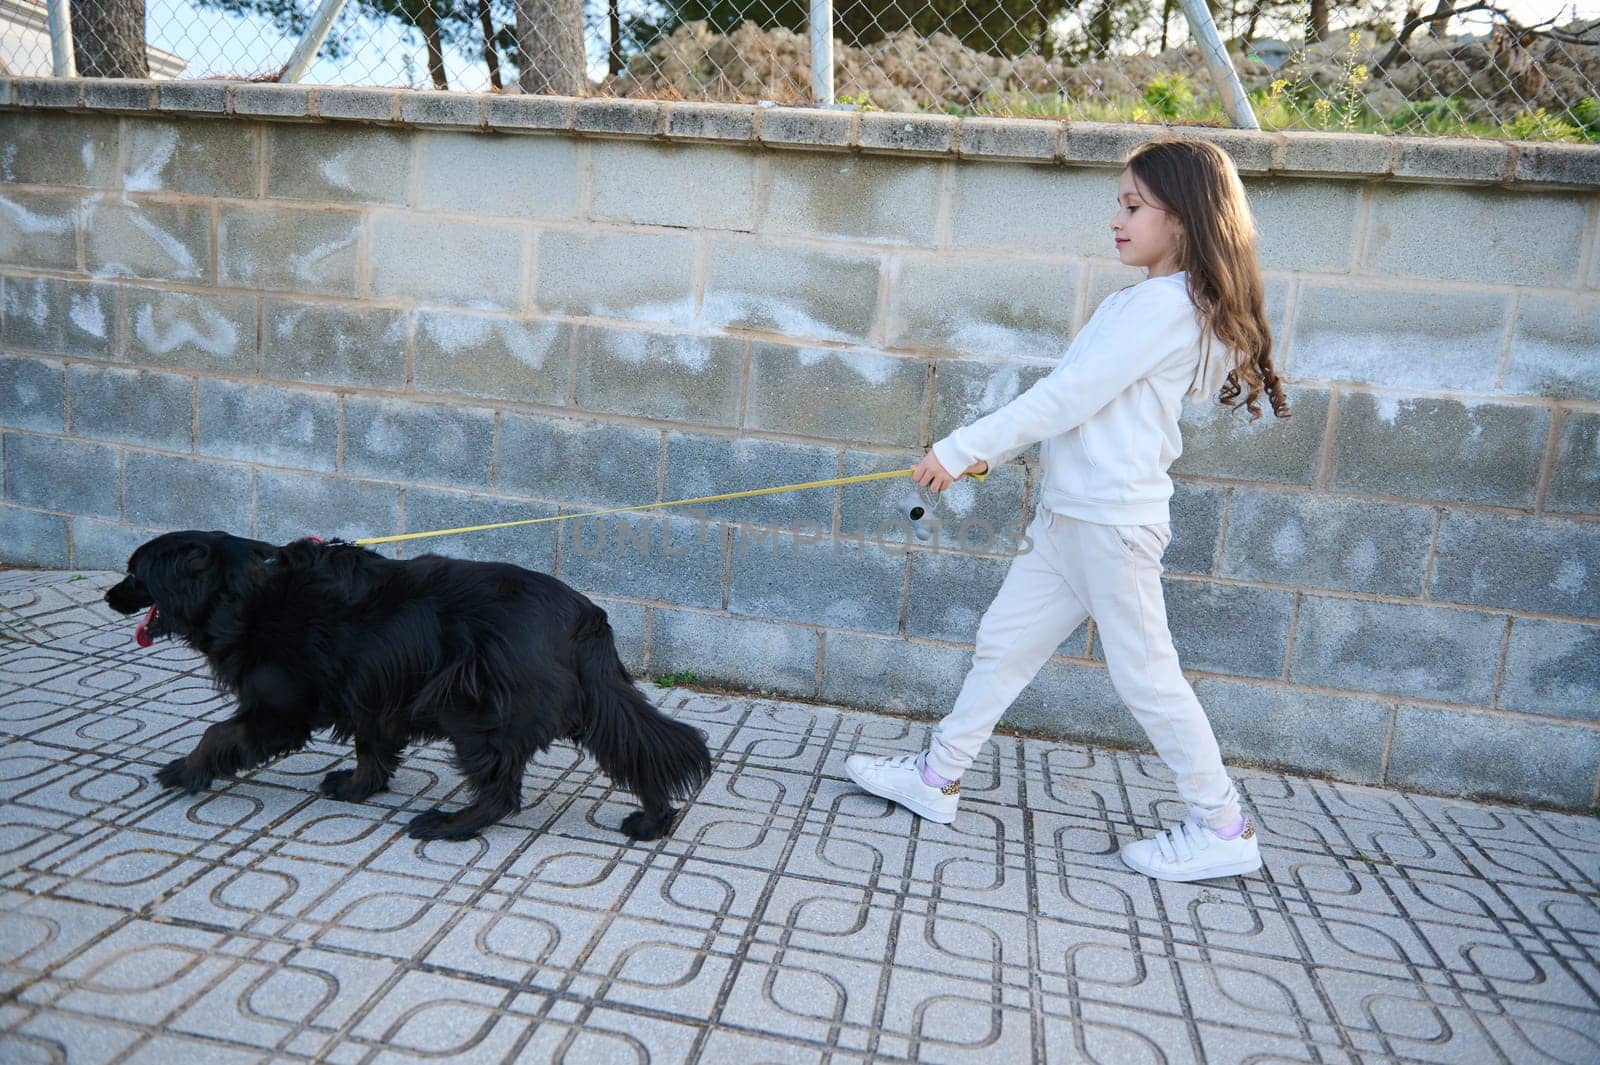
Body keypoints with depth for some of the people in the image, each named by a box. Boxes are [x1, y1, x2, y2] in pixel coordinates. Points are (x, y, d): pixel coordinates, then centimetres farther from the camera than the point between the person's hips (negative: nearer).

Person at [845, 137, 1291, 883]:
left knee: (1145, 677, 1)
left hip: (1113, 520, -10)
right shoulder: (1136, 301, 15)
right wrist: (991, 453, 10)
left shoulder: (1168, 303, -15)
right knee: (1003, 641, 13)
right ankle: (938, 778, 26)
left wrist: (961, 449, -15)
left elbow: (1068, 396, -19)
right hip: (1066, 514, 10)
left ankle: (1223, 830, 18)